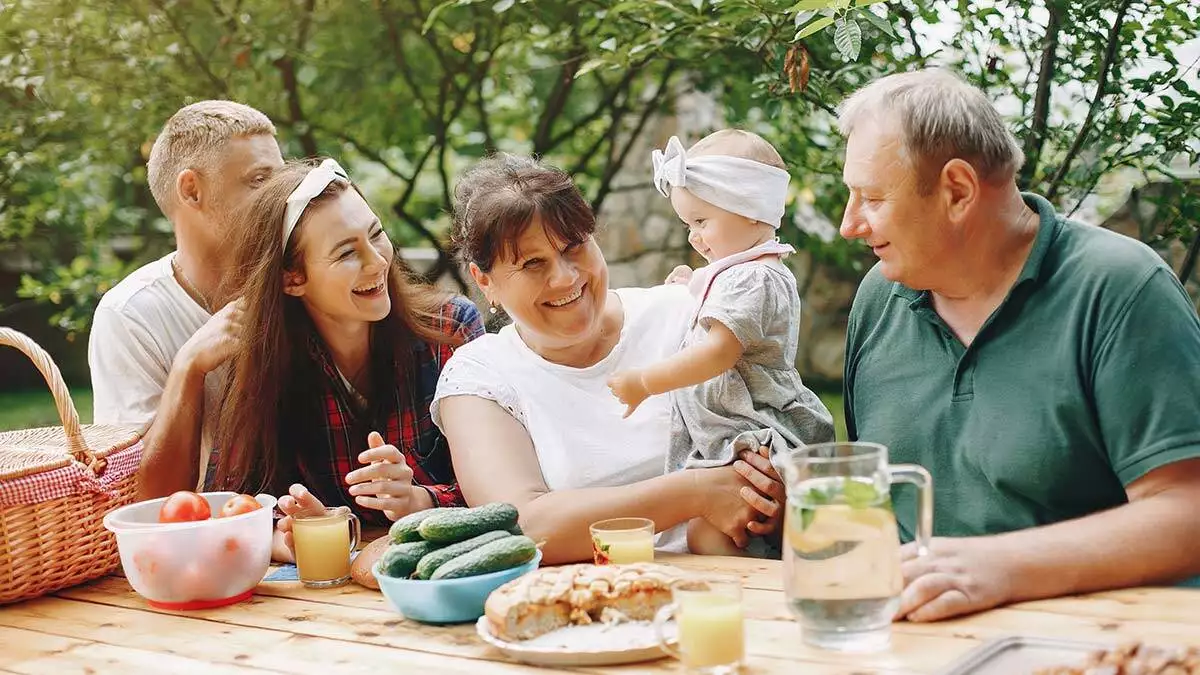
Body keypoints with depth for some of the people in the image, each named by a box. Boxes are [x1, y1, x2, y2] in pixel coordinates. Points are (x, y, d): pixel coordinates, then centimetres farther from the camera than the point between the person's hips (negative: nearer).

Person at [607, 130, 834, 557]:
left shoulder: (754, 279, -15)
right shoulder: (736, 273, 19)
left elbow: (718, 353, -24)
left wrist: (645, 382, -18)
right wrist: (695, 290, 25)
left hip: (754, 439, -11)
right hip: (730, 435, 11)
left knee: (706, 533, -21)